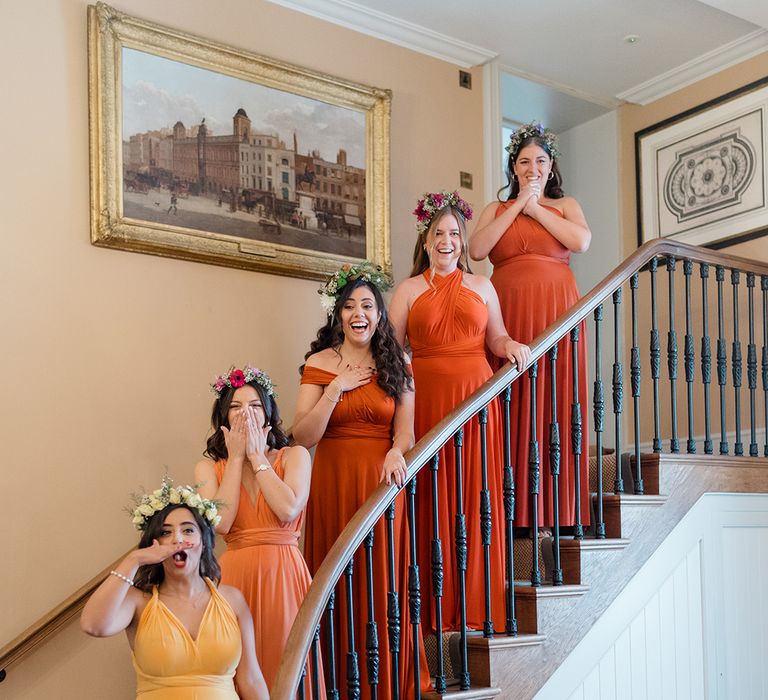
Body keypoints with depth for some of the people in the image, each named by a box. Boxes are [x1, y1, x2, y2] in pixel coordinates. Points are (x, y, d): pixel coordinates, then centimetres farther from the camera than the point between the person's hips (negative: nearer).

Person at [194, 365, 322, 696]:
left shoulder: (294, 456, 4)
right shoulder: (209, 467, 7)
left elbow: (289, 509, -13)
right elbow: (220, 522, -10)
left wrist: (257, 456, -5)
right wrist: (237, 457, -3)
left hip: (284, 576, 0)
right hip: (236, 575, 1)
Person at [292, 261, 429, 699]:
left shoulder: (396, 364, 6)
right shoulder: (319, 364, 1)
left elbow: (405, 428, 0)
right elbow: (303, 437, -5)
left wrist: (395, 454, -21)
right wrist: (336, 388, -12)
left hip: (382, 482, 1)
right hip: (334, 483, -1)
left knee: (384, 580, 4)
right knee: (339, 583, 4)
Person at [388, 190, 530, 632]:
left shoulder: (481, 286, 16)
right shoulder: (410, 289, 12)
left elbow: (497, 339, 16)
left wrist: (512, 346, -5)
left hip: (475, 398, 1)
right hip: (426, 400, -1)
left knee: (477, 498, -2)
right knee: (432, 502, -3)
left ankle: (476, 604, 6)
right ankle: (439, 608, 5)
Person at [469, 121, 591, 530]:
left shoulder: (565, 205, 15)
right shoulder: (496, 209, 17)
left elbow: (581, 241, -6)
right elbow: (476, 250, -3)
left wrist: (536, 208, -1)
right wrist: (517, 205, -1)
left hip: (555, 312, 0)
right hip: (508, 313, 1)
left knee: (554, 407, -4)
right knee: (511, 409, -5)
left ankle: (554, 512, -3)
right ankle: (513, 511, -2)